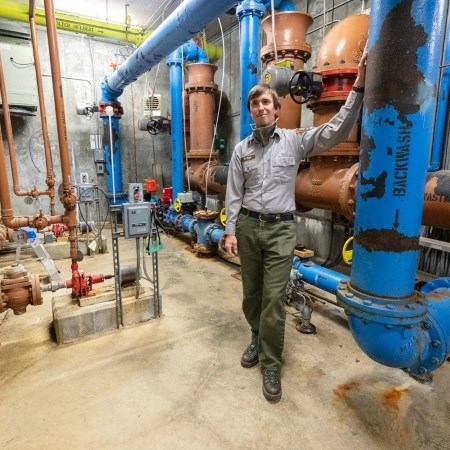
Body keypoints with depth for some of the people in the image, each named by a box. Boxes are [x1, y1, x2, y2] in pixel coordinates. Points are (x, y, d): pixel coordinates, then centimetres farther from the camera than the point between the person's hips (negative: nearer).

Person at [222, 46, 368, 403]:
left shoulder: (295, 140, 1)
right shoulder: (242, 149, 7)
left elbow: (336, 131, -11)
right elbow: (234, 195, 5)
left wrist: (359, 86, -19)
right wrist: (230, 231, -1)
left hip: (281, 229, -2)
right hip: (248, 226, 3)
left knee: (274, 299, -1)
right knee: (251, 293, 14)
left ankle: (271, 365, 17)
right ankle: (259, 338, 40)